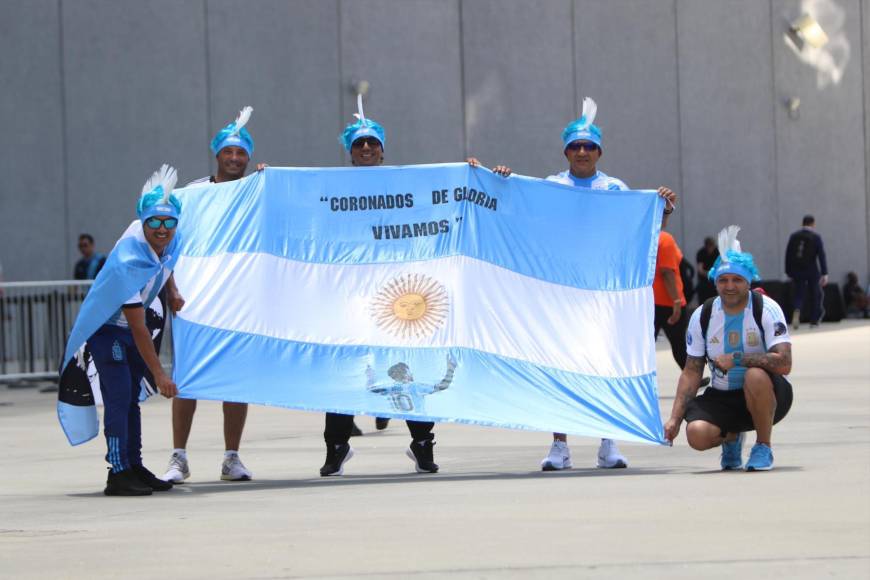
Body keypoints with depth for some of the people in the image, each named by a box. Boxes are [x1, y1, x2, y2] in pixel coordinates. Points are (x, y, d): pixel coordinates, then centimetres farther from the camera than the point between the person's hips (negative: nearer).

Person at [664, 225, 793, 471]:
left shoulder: (766, 309, -14)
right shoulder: (702, 316, -2)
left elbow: (784, 363, -26)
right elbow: (692, 372, 2)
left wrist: (737, 359, -28)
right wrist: (675, 419, -7)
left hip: (765, 396, -3)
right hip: (722, 397, 3)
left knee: (755, 376, -38)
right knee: (696, 434, -26)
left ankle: (763, 448, -14)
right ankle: (731, 438, 14)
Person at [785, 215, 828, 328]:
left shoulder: (794, 236, 5)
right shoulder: (816, 237, -4)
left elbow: (788, 255, 5)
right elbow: (821, 255, -10)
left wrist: (789, 272, 11)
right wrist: (824, 274, -12)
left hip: (797, 271, 2)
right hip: (812, 270, -2)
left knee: (799, 294, 6)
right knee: (815, 294, 13)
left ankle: (797, 312, -23)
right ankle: (814, 320, 17)